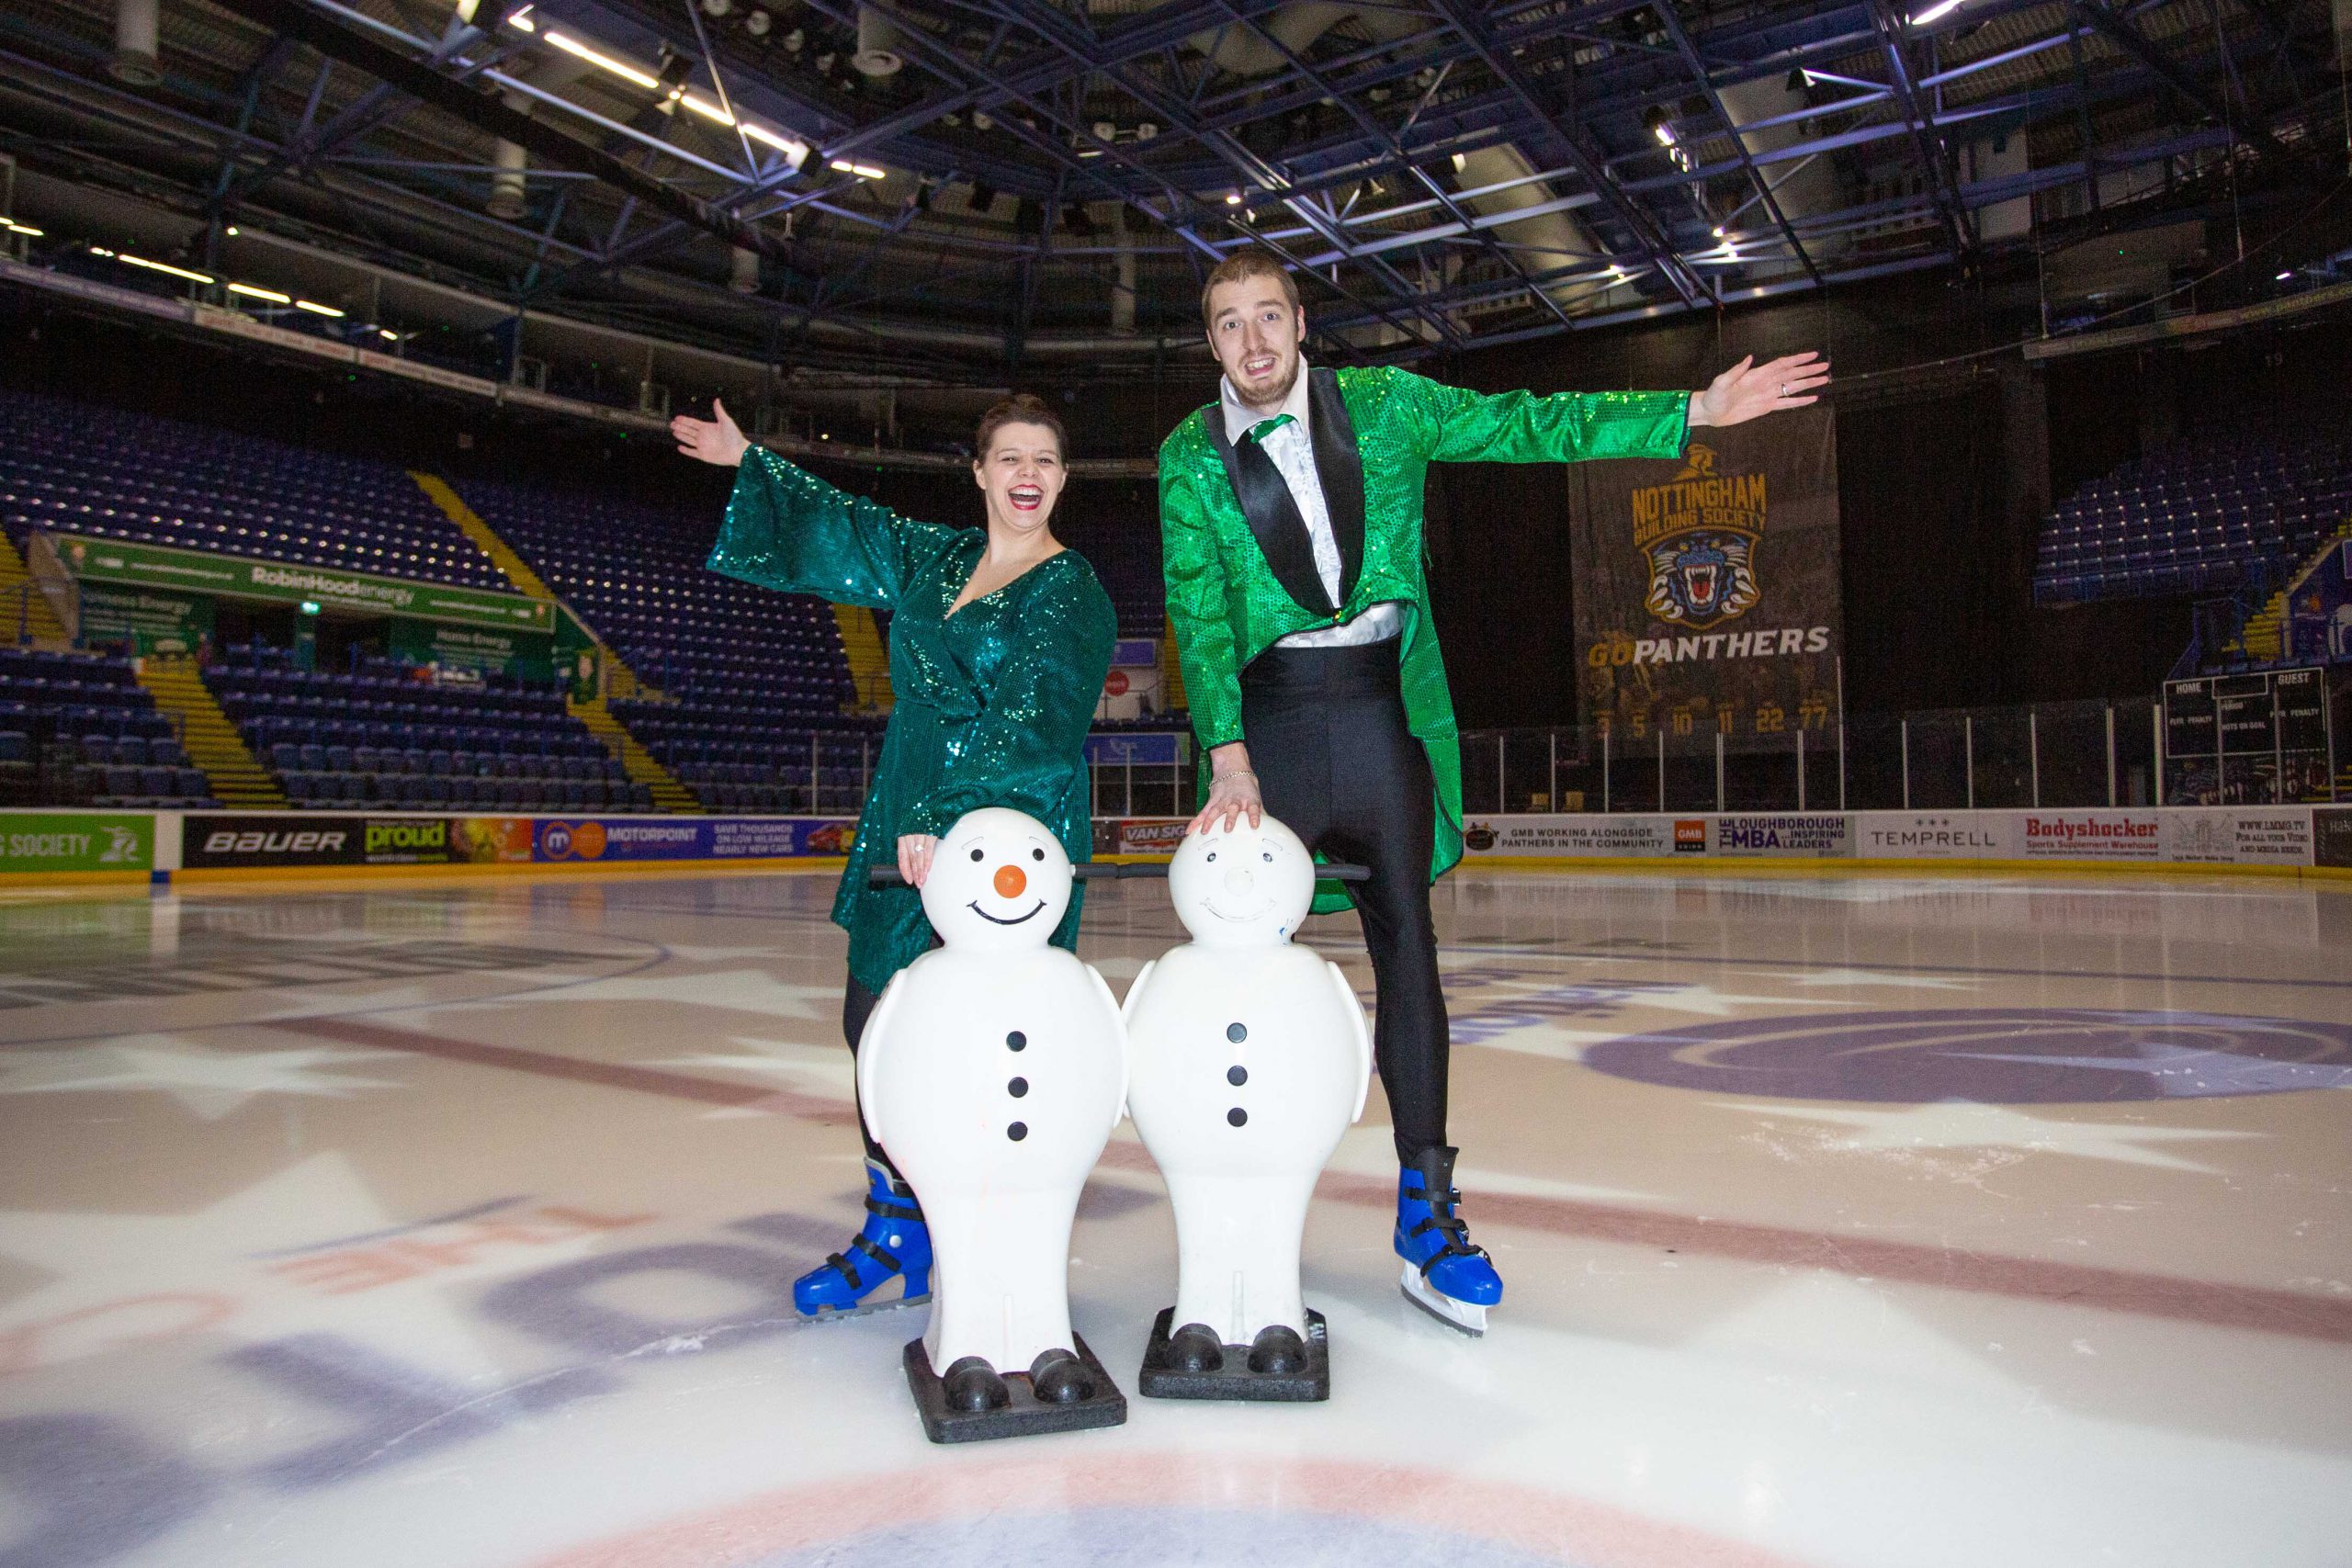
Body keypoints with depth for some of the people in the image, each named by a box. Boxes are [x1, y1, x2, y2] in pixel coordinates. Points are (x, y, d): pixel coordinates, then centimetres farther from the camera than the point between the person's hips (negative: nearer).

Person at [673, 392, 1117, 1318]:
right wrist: (751, 463, 41)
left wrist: (945, 820, -29)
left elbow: (1027, 723, -19)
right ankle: (896, 1231, 21)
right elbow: (843, 528, 31)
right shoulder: (938, 561, 15)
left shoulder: (1072, 592, -6)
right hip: (907, 826, 7)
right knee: (873, 1019, 7)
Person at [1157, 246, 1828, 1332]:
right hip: (1266, 713, -1)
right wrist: (1226, 753, -16)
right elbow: (1197, 615, -5)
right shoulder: (1190, 458, 3)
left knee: (1406, 943, -2)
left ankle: (1426, 1204, 5)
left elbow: (1522, 426, 7)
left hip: (1383, 706, 1)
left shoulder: (1380, 405, 8)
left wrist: (1693, 411, 2)